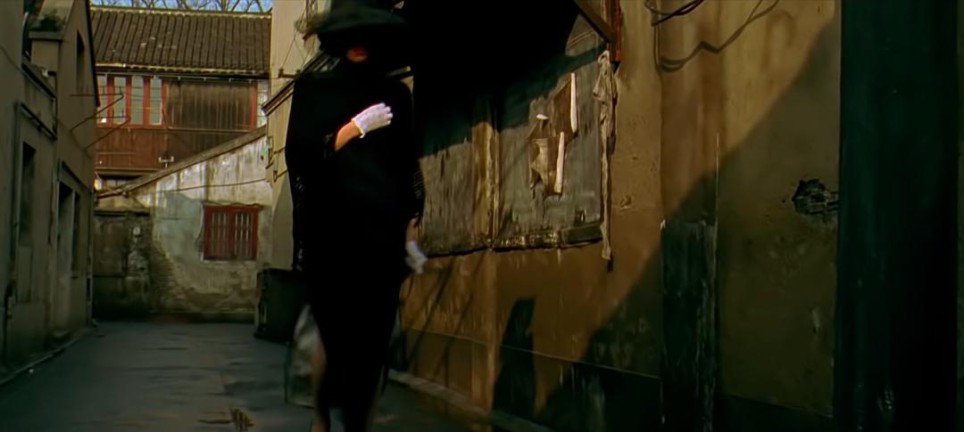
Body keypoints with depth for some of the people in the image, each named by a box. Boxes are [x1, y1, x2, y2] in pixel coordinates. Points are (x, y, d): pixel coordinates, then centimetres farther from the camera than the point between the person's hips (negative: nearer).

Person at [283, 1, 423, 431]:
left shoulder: (395, 94, 15)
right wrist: (355, 127, -9)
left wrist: (411, 226, 10)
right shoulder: (313, 89, 9)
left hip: (382, 235, 2)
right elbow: (300, 155, -1)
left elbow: (409, 166, 16)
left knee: (374, 343, -3)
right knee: (337, 337, -6)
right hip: (330, 235, -2)